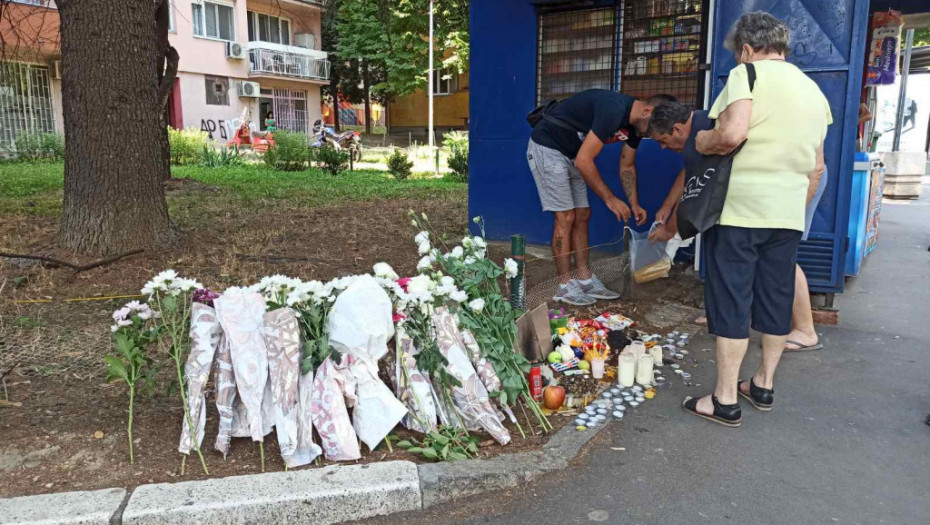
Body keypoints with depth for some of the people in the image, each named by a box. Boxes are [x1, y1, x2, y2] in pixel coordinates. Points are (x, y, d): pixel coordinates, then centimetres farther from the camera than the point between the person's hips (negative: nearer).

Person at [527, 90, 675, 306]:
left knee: (582, 216, 7)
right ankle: (565, 287, -3)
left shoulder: (634, 122, 0)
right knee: (565, 217, -10)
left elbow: (627, 167, 13)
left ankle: (585, 280, 14)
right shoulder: (614, 110, -30)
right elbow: (584, 160, -29)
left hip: (570, 154, 10)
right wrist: (610, 198, -23)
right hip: (547, 148, -10)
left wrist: (634, 204, 2)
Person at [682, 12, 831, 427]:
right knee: (776, 299, 15)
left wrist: (702, 142, -4)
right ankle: (763, 385, 27)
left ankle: (725, 400, 4)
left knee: (731, 303, -2)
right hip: (788, 213, 7)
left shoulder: (747, 73, -6)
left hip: (739, 208, -7)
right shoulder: (814, 90, 17)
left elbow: (732, 133, -24)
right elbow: (816, 165, 19)